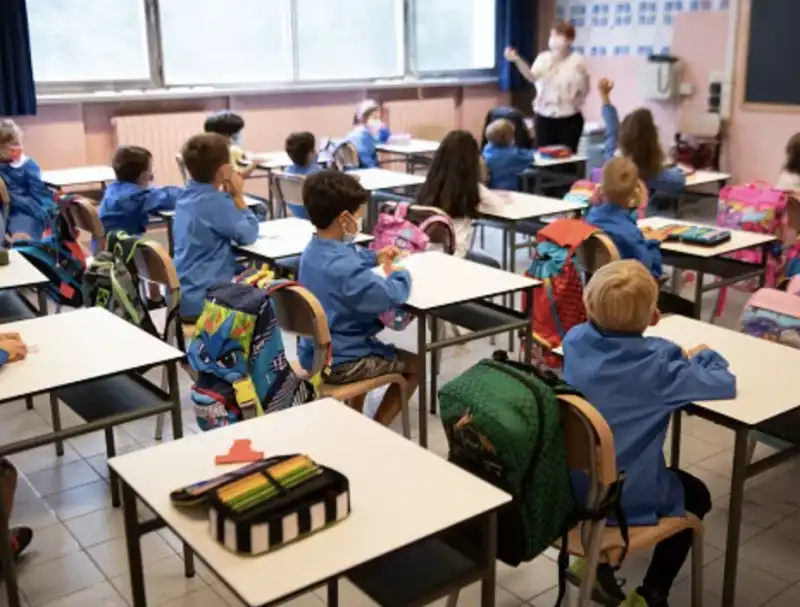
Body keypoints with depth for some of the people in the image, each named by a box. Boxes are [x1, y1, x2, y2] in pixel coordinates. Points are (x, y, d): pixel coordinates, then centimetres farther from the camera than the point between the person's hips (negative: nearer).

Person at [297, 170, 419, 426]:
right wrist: (400, 274, -8)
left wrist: (375, 257, 17)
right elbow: (393, 296, -27)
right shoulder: (345, 269, -32)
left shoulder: (314, 250, 0)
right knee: (415, 365, 8)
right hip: (338, 363, -9)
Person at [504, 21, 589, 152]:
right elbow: (532, 77, -20)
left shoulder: (577, 61, -2)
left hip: (569, 118, -1)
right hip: (544, 116, 1)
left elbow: (585, 88, 6)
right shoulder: (543, 58, 0)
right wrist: (517, 60, -34)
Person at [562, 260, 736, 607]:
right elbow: (725, 382, -12)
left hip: (567, 484, 6)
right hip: (624, 498, -5)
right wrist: (702, 355, 9)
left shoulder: (575, 341, -7)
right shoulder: (657, 364, -21)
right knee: (696, 496, 25)